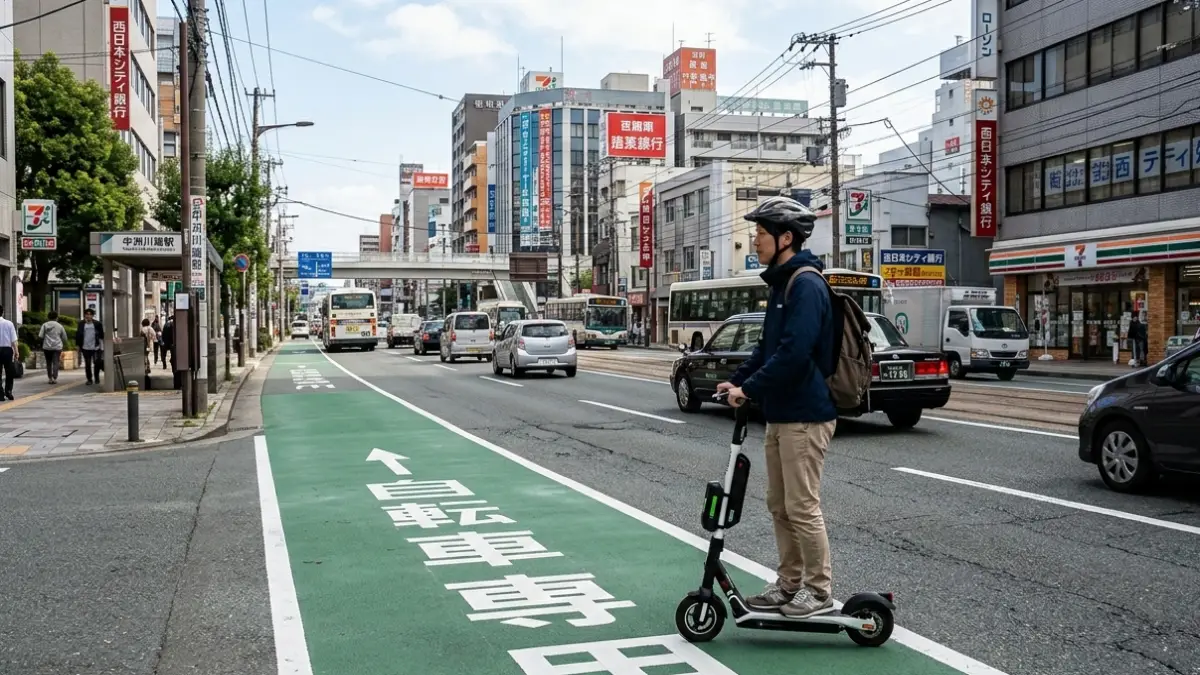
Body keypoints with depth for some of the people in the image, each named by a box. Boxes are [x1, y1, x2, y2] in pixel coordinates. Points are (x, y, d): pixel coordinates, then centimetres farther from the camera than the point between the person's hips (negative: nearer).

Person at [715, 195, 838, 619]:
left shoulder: (806, 284, -16)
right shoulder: (782, 283, 15)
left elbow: (794, 353, -25)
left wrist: (750, 389, -20)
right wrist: (738, 380, 10)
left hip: (805, 415, -10)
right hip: (780, 413, 10)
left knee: (802, 507, -3)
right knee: (779, 504, 14)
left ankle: (819, 591, 9)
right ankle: (789, 584, 24)